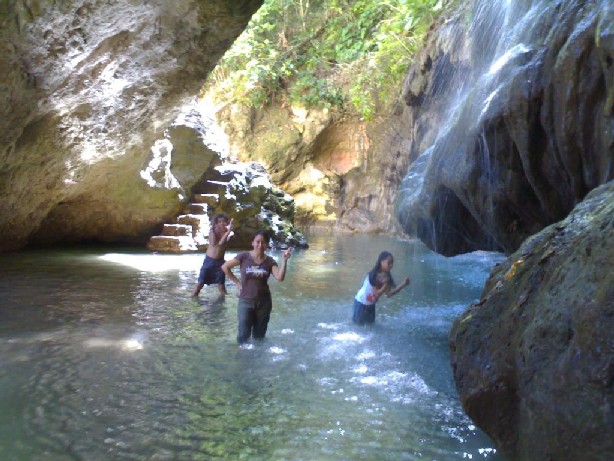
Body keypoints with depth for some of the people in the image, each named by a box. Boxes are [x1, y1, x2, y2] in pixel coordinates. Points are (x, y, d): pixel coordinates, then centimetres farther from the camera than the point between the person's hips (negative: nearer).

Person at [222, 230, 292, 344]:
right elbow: (225, 267, -2)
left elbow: (280, 277, -20)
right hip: (246, 301, -2)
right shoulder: (244, 257, -10)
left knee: (259, 335, 16)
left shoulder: (270, 261, -5)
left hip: (263, 302, 2)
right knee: (243, 336, 2)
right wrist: (237, 282, -4)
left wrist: (284, 260, -28)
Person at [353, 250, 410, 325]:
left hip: (371, 304, 7)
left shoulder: (387, 276, -10)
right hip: (361, 302, -7)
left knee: (370, 322, 18)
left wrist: (403, 285, -24)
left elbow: (389, 293, -15)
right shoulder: (373, 275, -31)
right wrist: (386, 284, -41)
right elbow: (377, 294, -31)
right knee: (359, 323, 6)